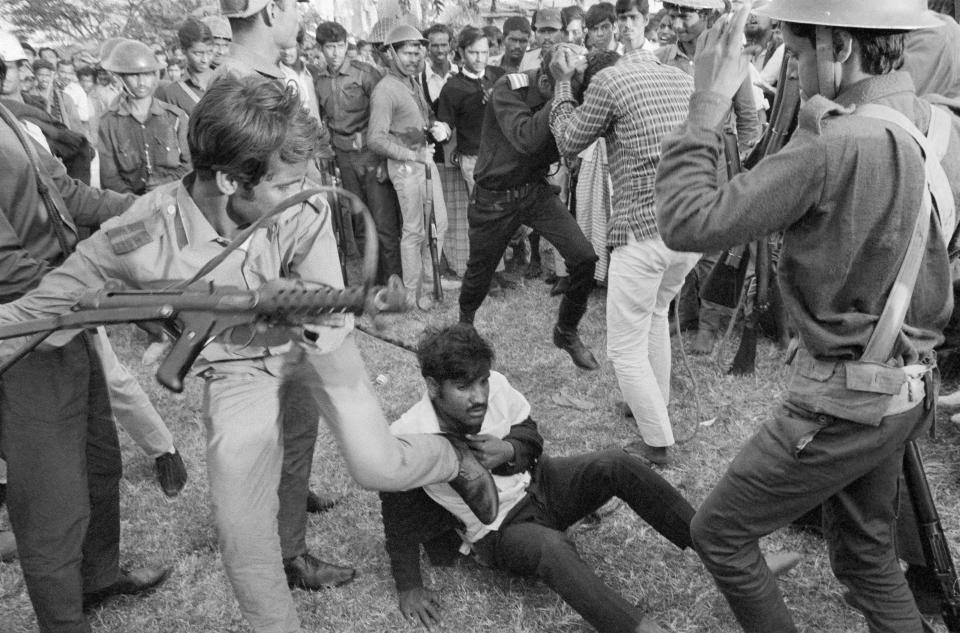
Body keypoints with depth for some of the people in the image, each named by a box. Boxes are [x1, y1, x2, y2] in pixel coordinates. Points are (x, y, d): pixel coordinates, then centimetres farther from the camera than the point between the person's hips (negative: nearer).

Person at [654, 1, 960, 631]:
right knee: (866, 553, 26)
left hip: (843, 400, -8)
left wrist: (708, 103, -15)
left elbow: (687, 224, -25)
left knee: (719, 533, 11)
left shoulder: (836, 147, -26)